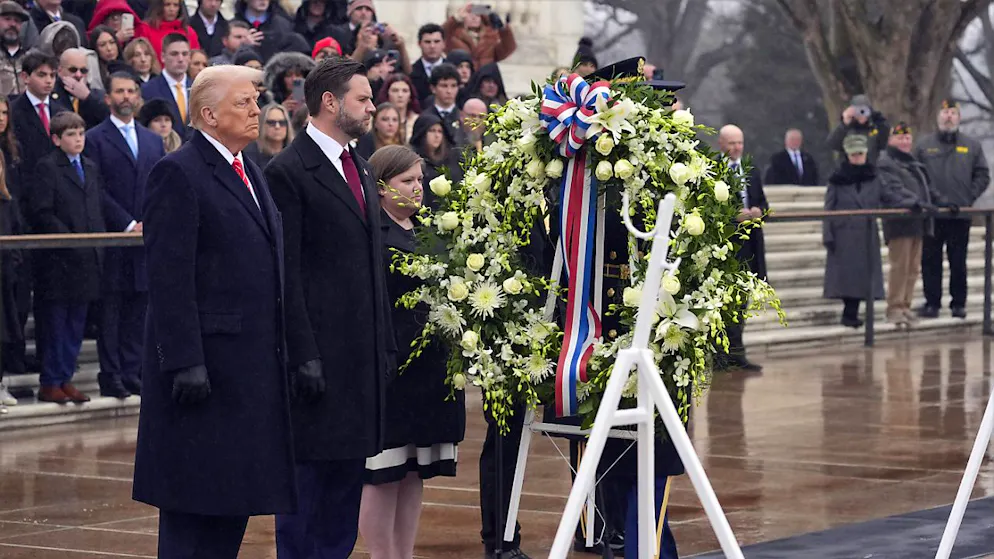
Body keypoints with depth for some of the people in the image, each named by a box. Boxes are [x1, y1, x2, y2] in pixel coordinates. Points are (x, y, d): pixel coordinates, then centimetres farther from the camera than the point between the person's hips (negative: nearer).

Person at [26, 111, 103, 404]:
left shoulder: (91, 168, 16)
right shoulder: (47, 167, -5)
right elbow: (41, 213, -12)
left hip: (87, 258, 6)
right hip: (57, 259, -6)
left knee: (76, 323, 9)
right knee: (54, 322, -1)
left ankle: (65, 379, 15)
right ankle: (49, 383, 4)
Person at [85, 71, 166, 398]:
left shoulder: (153, 141, 17)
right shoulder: (96, 139, 0)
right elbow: (98, 190, -7)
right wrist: (128, 224, -12)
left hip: (145, 236, 5)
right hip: (112, 237, -5)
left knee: (138, 307, 5)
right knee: (111, 307, -2)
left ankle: (132, 373, 10)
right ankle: (111, 375, 1)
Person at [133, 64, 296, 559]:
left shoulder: (251, 174, 17)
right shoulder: (178, 174, -11)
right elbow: (169, 279, -17)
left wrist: (278, 351, 16)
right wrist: (186, 363, -22)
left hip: (254, 364, 9)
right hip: (206, 365, -9)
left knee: (235, 497, 11)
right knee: (194, 503, -4)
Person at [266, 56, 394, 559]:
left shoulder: (360, 168, 17)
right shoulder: (289, 172, -10)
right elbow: (287, 272, -13)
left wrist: (386, 343, 16)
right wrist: (304, 356, -17)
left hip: (364, 354, 8)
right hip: (320, 356, -8)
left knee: (349, 468, 11)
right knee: (309, 467, -3)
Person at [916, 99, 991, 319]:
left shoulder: (971, 146, 8)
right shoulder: (924, 145, 7)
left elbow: (982, 175, 8)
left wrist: (970, 197, -5)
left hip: (960, 214, 0)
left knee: (958, 262, 5)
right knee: (930, 261, 2)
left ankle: (958, 303, 12)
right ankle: (932, 302, 9)